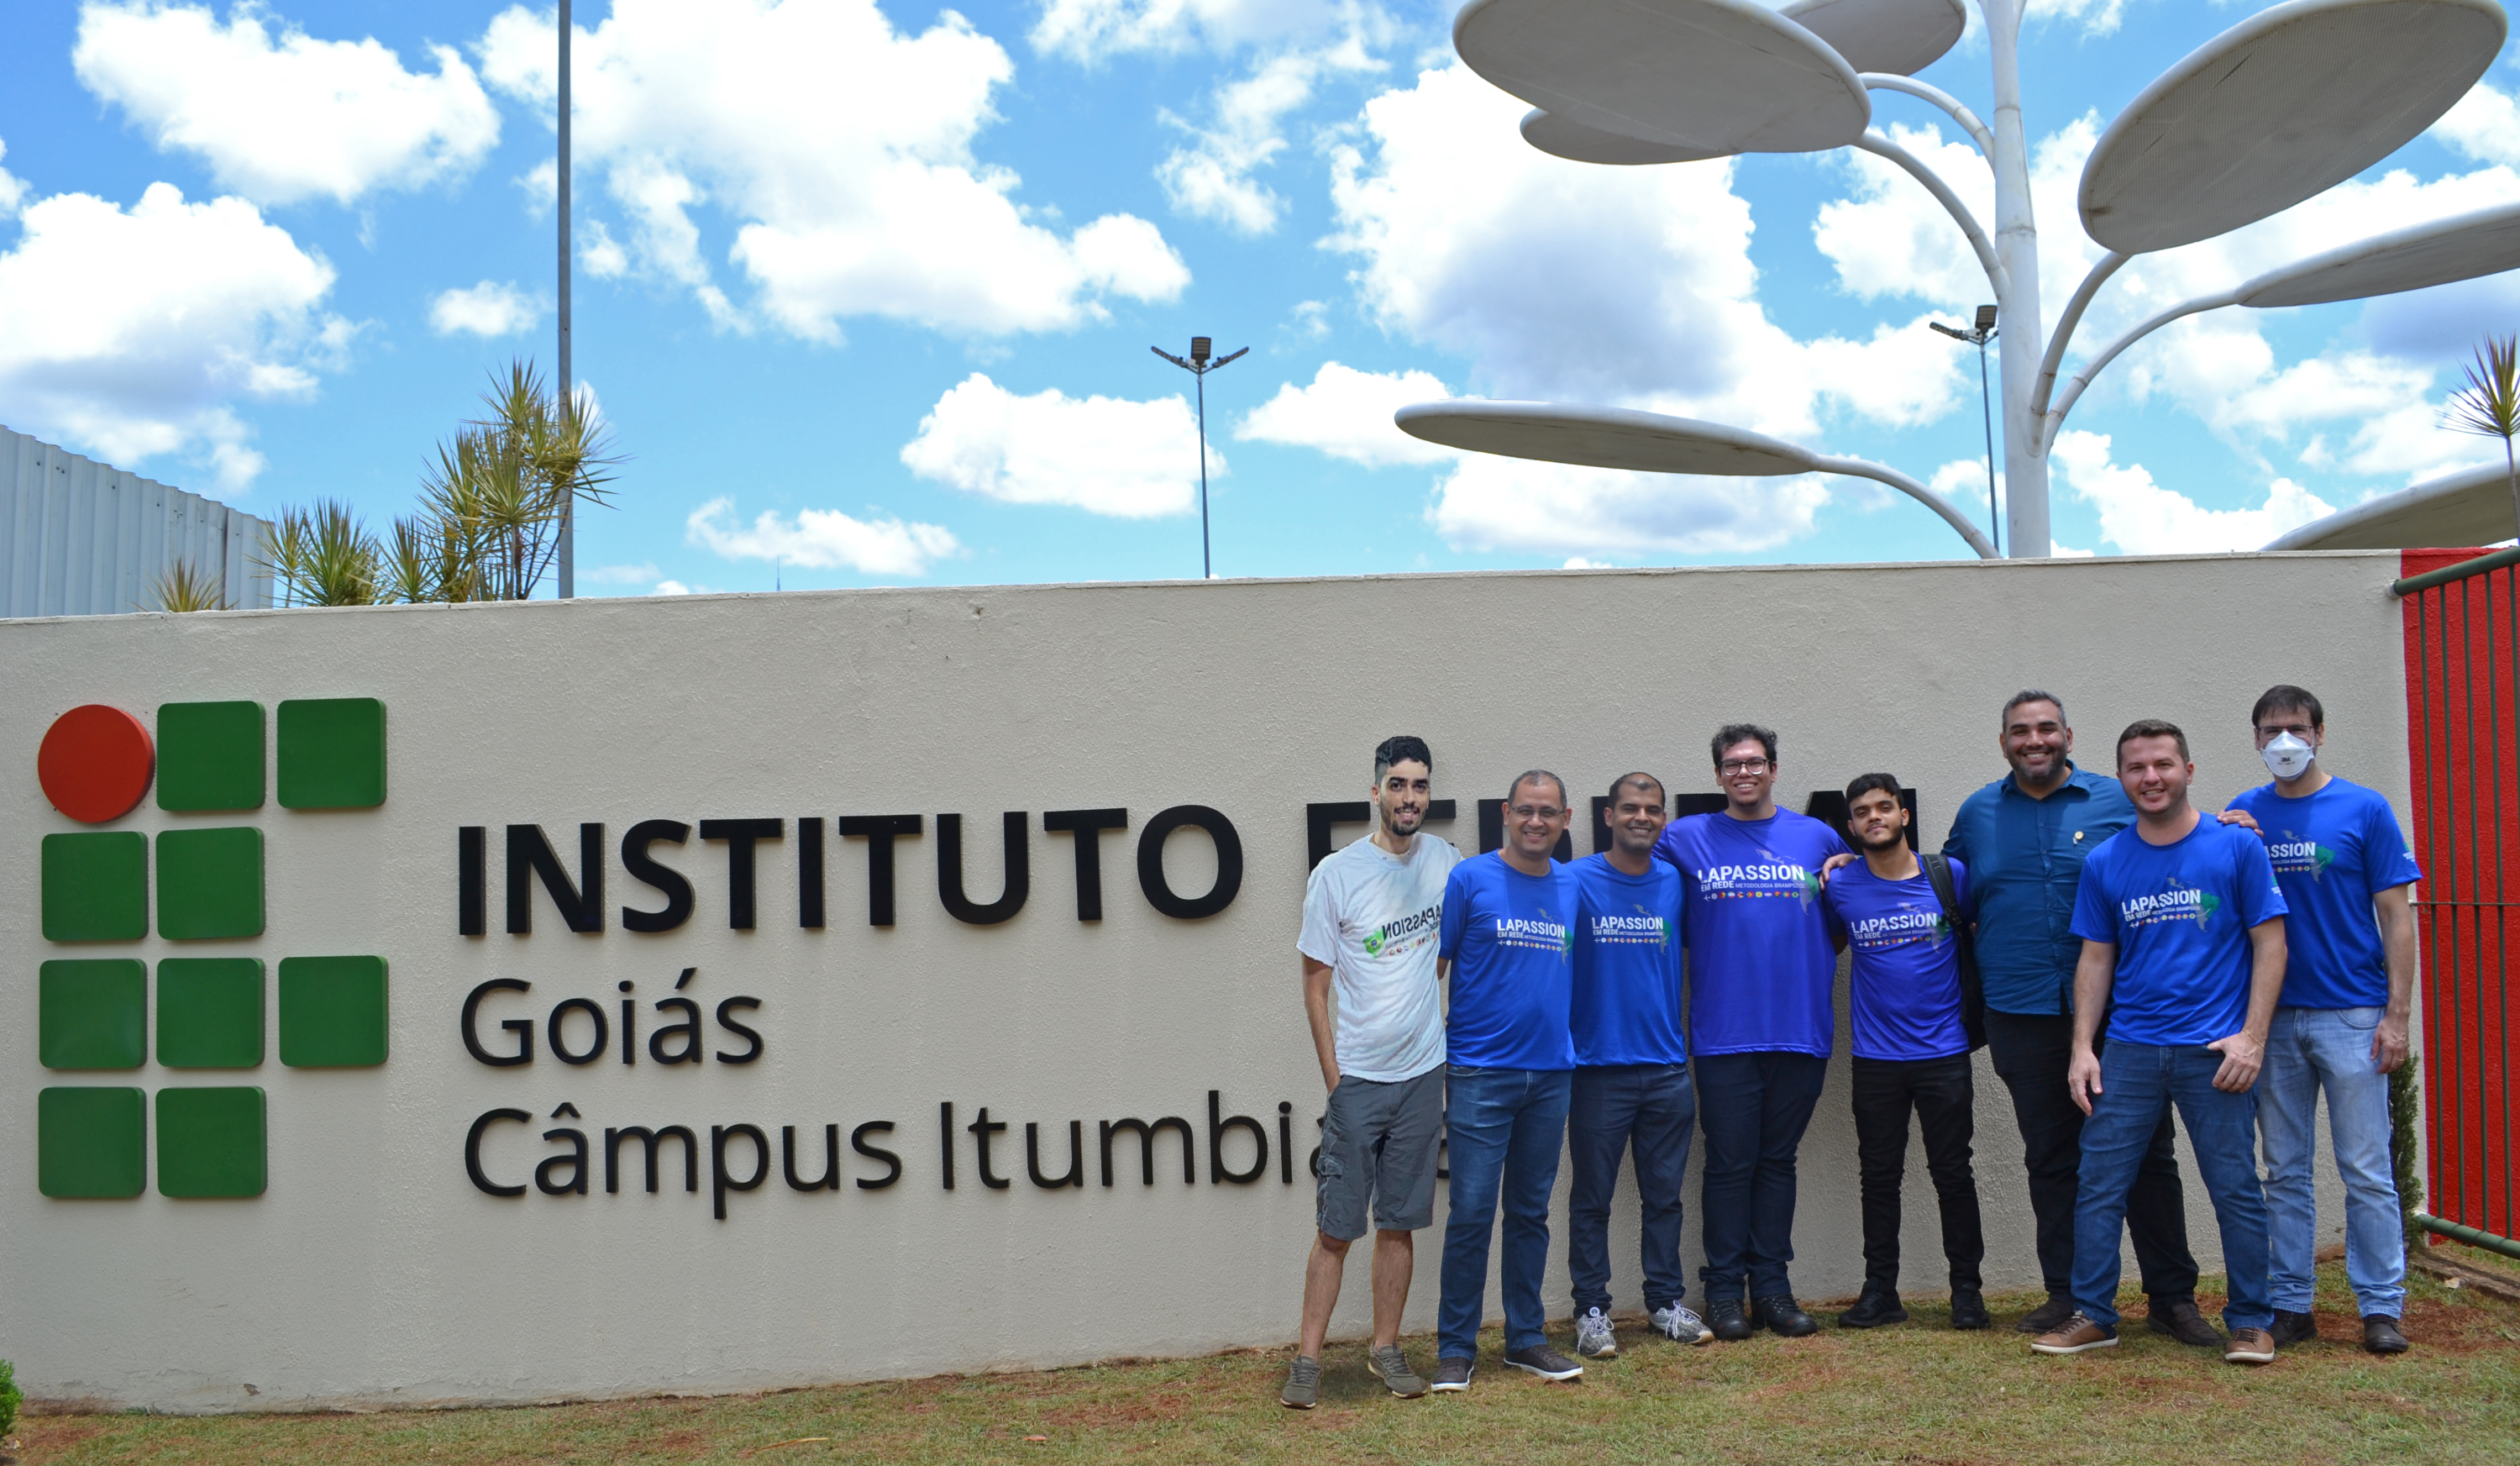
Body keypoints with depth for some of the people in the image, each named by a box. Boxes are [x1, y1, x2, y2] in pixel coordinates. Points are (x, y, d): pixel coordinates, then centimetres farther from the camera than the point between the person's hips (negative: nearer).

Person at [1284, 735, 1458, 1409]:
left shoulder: (1447, 862, 4)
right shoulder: (1337, 873, -7)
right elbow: (1315, 985, -3)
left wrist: (1456, 1044, 11)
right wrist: (1333, 1077, -6)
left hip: (1424, 1073, 3)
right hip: (1357, 1076, -3)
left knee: (1400, 1221, 10)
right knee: (1336, 1226, -1)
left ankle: (1386, 1348, 21)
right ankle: (1308, 1359, 7)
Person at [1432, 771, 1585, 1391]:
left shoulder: (1573, 888, 9)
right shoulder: (1470, 879, -4)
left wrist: (1576, 1059, 10)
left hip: (1551, 1073, 4)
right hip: (1481, 1074, -4)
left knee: (1531, 1214, 12)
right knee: (1472, 1213, -3)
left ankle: (1526, 1339, 23)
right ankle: (1456, 1349, 7)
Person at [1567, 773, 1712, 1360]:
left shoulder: (1676, 883, 6)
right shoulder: (1577, 882, -5)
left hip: (1667, 1069, 3)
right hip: (1598, 1066, -3)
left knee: (1664, 1195, 11)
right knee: (1592, 1198, 4)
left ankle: (1666, 1302, 23)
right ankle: (1592, 1309, 13)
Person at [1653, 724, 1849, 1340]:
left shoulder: (1818, 838, 9)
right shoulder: (1685, 839, 4)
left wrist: (1813, 959, 6)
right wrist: (1715, 955, 5)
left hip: (1800, 1029, 2)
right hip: (1723, 1031, -2)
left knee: (1778, 1160, 9)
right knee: (1729, 1162, 1)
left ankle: (1772, 1286, 16)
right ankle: (1724, 1290, 9)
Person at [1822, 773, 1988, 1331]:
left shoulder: (1951, 876, -1)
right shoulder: (1840, 888, 0)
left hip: (1944, 1053, -1)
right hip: (1875, 1058, 1)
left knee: (1953, 1174, 5)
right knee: (1879, 1177, 7)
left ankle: (1967, 1288, 16)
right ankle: (1880, 1292, 14)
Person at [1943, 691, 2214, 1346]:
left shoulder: (2117, 802, 3)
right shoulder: (1976, 814, 10)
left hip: (2117, 1012, -2)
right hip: (2022, 1016, 2)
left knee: (2146, 1154, 1)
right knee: (2050, 1160, 8)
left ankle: (2172, 1296, 10)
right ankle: (2066, 1293, 18)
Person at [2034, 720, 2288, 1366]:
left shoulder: (2237, 847, -1)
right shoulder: (2104, 863, 7)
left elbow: (2270, 944, -1)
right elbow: (2096, 960, 11)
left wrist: (2252, 1037, -10)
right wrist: (2082, 1047, 3)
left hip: (2214, 1050, -3)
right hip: (2129, 1049, 3)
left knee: (2235, 1188, 2)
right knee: (2099, 1184, 2)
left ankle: (2250, 1321, 15)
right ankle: (2092, 1314, 12)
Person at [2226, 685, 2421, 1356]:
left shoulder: (2364, 809, 0)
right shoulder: (2241, 816, 8)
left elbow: (2397, 918, -1)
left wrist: (2396, 1015, -7)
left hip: (2352, 1016, -3)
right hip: (2273, 1018, 3)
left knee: (2366, 1170, 0)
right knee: (2286, 1171, 8)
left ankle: (2382, 1307, 9)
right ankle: (2290, 1305, 15)